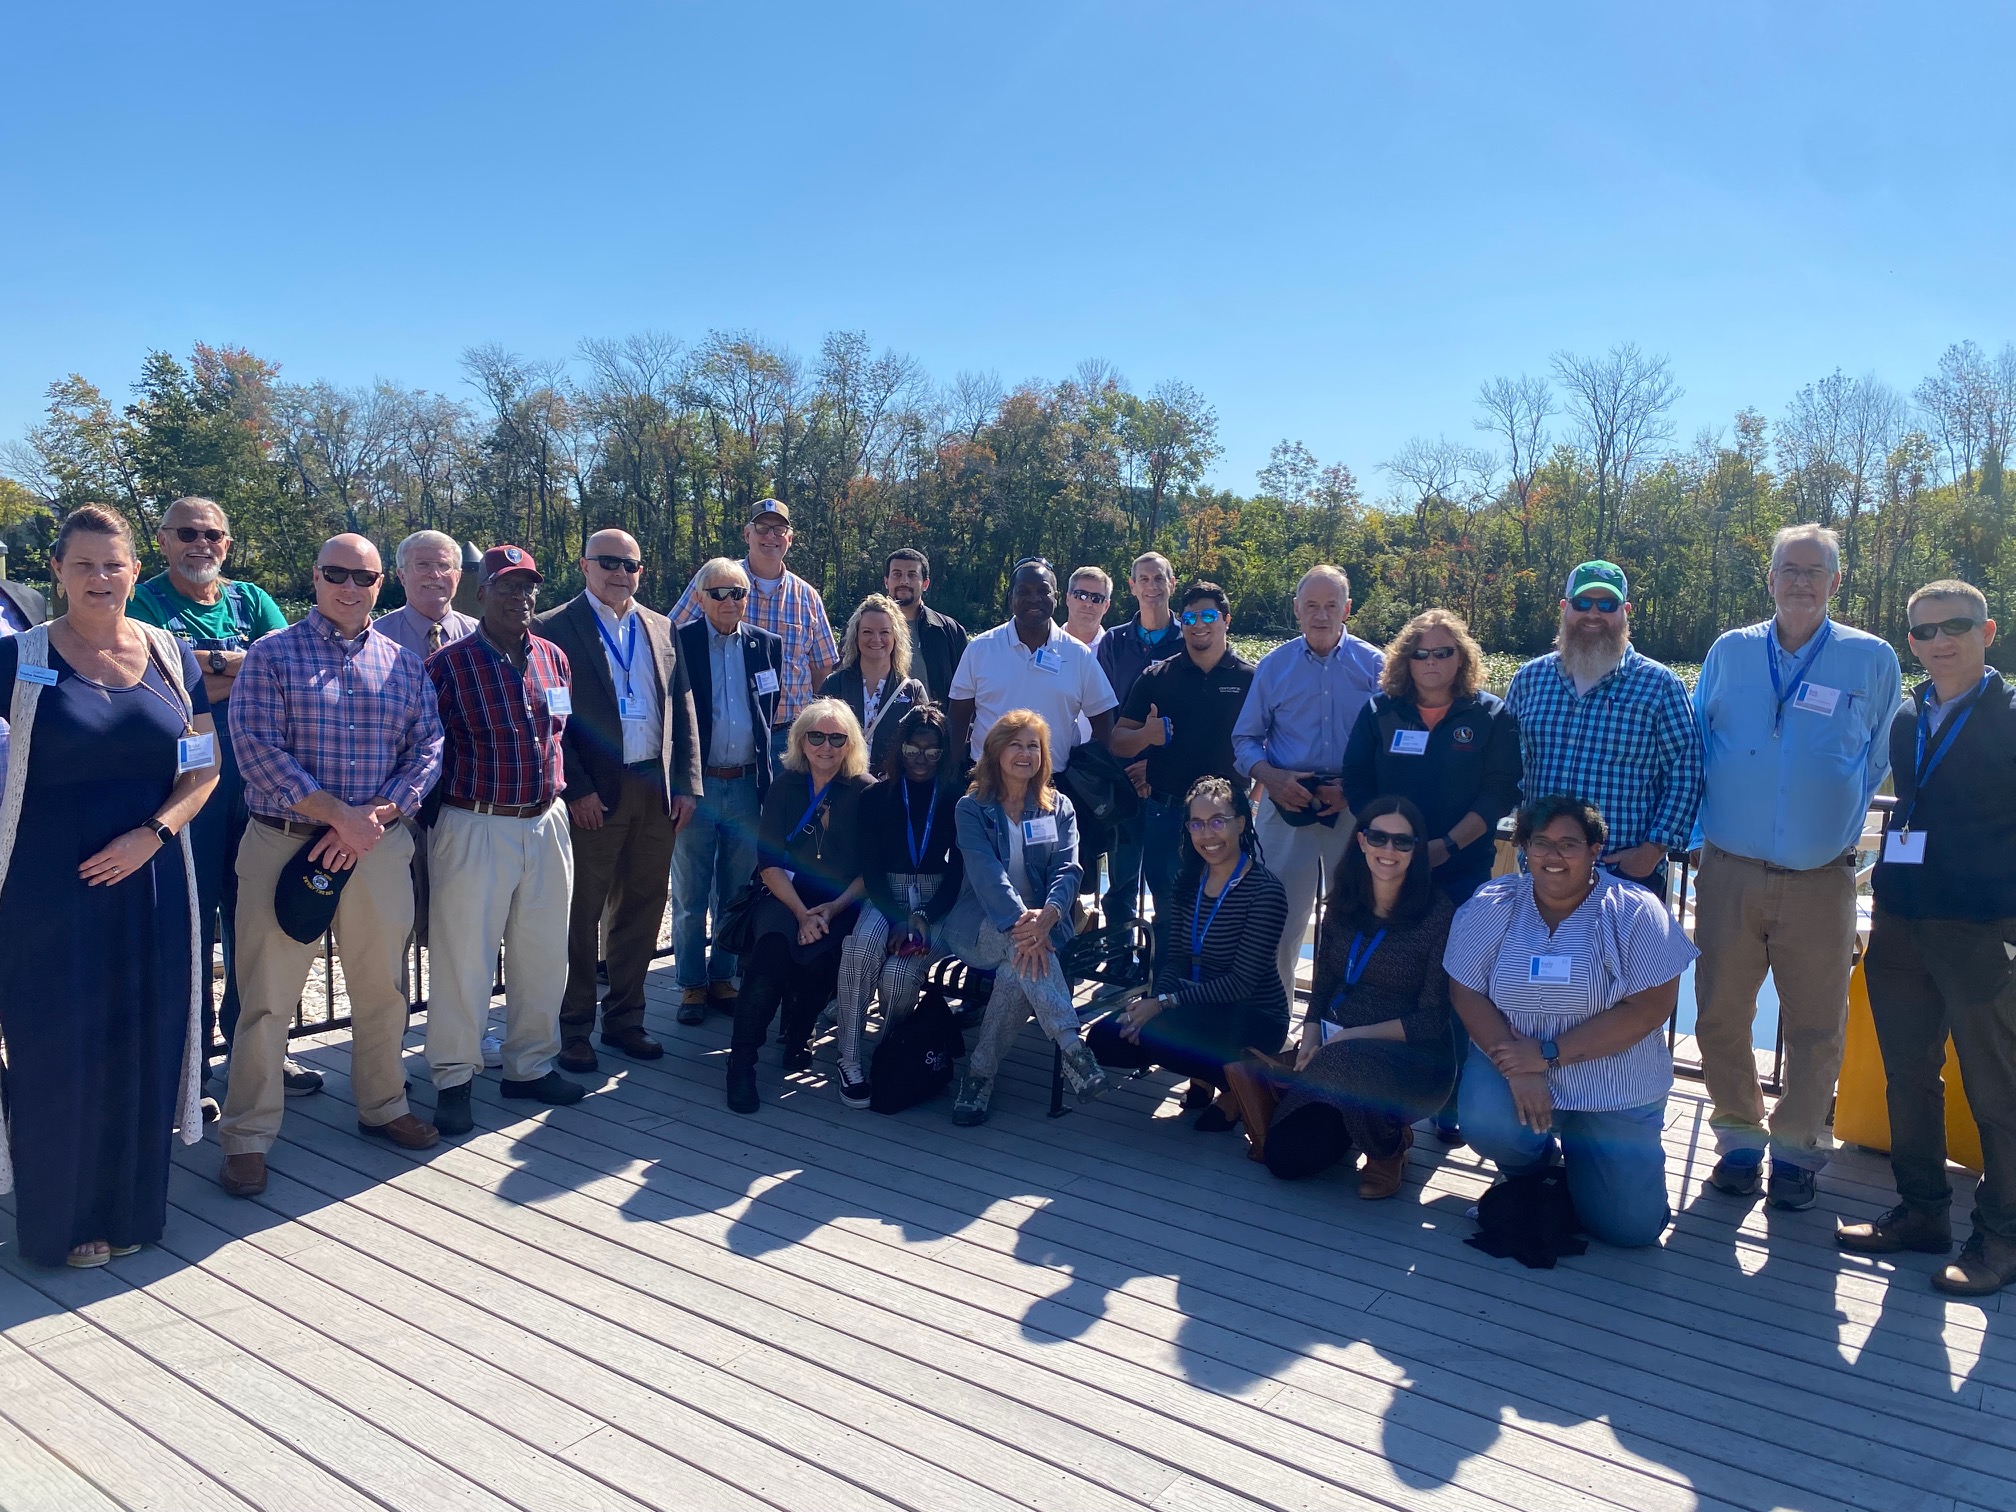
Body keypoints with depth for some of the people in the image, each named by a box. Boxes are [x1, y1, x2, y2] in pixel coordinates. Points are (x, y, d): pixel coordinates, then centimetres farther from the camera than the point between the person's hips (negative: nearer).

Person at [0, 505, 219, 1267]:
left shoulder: (170, 655, 5)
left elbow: (205, 766, 5)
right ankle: (61, 1219, 23)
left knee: (143, 1047, 9)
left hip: (150, 884, 3)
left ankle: (131, 1207, 26)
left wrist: (151, 835, -10)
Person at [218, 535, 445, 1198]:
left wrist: (379, 814, -11)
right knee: (267, 997, 1)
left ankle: (383, 1106, 30)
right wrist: (340, 814, -16)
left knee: (382, 988, 13)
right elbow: (258, 748, -11)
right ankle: (247, 1137, 14)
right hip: (284, 846, -3)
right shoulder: (271, 656, -1)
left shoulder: (404, 665, 10)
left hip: (380, 847, 3)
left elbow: (428, 747, 4)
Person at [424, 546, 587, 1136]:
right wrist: (430, 816, -6)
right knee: (465, 958, 1)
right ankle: (453, 1080, 16)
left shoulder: (553, 658, 9)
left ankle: (530, 1065, 28)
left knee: (543, 954, 12)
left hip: (547, 824, 5)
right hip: (474, 828, -5)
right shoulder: (449, 663, -6)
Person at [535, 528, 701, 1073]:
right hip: (593, 796, -5)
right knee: (580, 915, 3)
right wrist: (576, 789, -12)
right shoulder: (553, 628, -2)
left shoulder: (661, 630, 13)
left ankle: (624, 1019, 25)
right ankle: (574, 1029, 15)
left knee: (642, 909, 11)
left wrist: (686, 783, 5)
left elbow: (683, 711, 13)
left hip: (656, 791, 5)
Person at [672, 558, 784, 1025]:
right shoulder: (678, 643, -4)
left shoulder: (767, 645, 7)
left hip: (747, 787, 3)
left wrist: (766, 771, 11)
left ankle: (722, 977, 25)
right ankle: (692, 985, 17)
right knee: (690, 896, 5)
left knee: (736, 894, 11)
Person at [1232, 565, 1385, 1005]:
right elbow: (1245, 738, 8)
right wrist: (1273, 779, -10)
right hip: (1287, 805, 1)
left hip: (1354, 809, -1)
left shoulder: (1373, 665, 2)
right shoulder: (1274, 665, 6)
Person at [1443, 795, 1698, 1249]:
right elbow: (1466, 992, -5)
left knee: (1631, 1225, -9)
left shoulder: (1636, 913, -10)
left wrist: (1549, 1054, -21)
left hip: (1614, 1092, -1)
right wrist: (1517, 1071, -20)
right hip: (1512, 1062, 1)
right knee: (1488, 1126, -31)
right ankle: (1532, 1166, 9)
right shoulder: (1490, 906, -4)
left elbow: (1650, 1008, -16)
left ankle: (1576, 1150, 25)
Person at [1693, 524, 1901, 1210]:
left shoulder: (1873, 660, 2)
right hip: (1729, 872, 1)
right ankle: (1739, 1137, 24)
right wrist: (1700, 828, 9)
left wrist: (1840, 826, 11)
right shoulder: (1728, 653, 5)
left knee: (1815, 1025, 7)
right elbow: (1695, 748, 14)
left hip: (1820, 879, -1)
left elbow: (1877, 762, 12)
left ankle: (1796, 1148, 25)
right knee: (1720, 1016, 6)